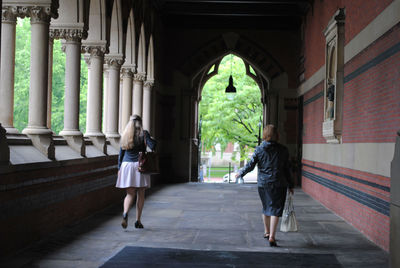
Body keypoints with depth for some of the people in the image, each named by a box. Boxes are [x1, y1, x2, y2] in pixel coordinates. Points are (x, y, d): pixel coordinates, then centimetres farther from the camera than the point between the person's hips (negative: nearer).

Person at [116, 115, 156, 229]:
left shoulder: (125, 135, 9)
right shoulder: (143, 134, -2)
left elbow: (121, 153, 9)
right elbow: (152, 146, -13)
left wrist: (119, 168, 14)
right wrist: (153, 141, 9)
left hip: (126, 165, 3)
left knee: (130, 194, 5)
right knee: (140, 194, 7)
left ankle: (125, 213, -23)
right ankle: (138, 221, 8)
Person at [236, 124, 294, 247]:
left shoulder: (259, 149, -3)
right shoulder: (283, 150, -2)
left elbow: (250, 165, -1)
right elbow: (287, 169, 2)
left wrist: (240, 173, 17)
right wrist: (290, 185, 10)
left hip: (263, 184, 2)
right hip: (278, 184, -2)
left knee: (266, 207, 19)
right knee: (275, 209, -2)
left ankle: (266, 232, 35)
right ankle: (271, 237, -13)